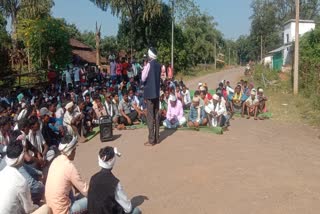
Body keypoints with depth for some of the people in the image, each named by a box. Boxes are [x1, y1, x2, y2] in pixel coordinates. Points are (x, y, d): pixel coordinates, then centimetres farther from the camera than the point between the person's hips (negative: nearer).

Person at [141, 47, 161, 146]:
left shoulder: (149, 65, -12)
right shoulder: (158, 65, 9)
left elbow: (143, 79, -11)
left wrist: (144, 68, 1)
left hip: (149, 92, -7)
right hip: (156, 92, 7)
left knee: (150, 116, -4)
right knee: (156, 115, 10)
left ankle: (151, 140, -1)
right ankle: (156, 138, 16)